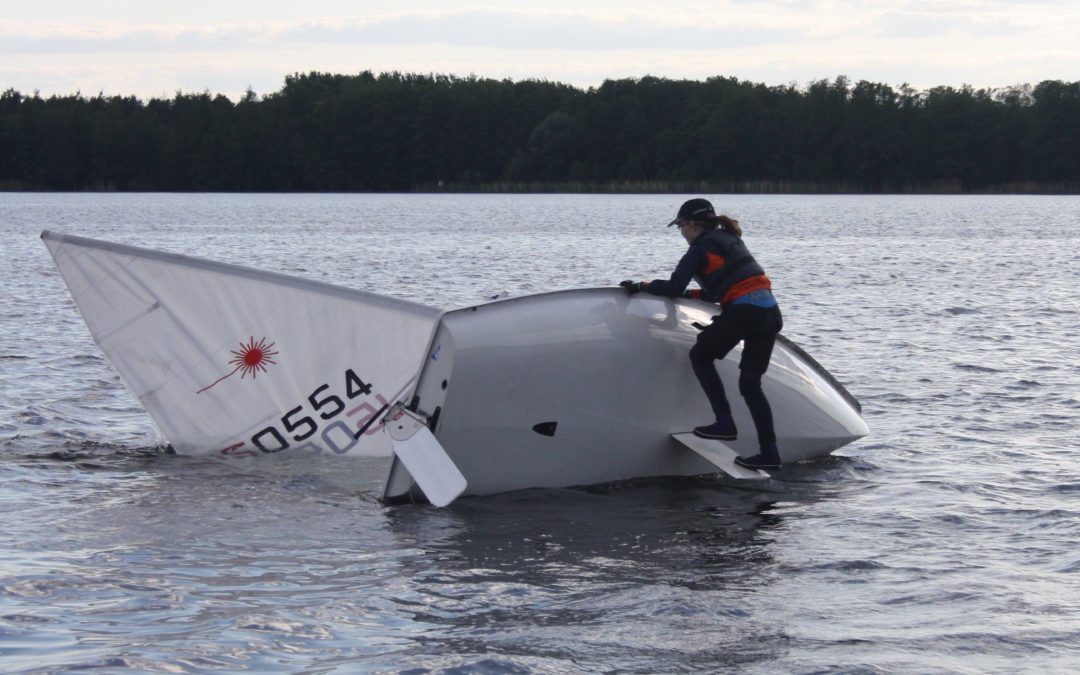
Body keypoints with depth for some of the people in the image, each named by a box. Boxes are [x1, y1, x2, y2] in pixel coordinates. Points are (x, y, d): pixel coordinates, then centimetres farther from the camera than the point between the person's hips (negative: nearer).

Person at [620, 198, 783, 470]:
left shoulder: (701, 247, -1)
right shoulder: (729, 240, 24)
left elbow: (673, 288, -5)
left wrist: (639, 286, 8)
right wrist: (692, 294, 32)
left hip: (743, 312, -8)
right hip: (771, 312, 8)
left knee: (700, 355, 11)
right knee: (750, 382, 12)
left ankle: (725, 423, 3)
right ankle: (769, 453, 6)